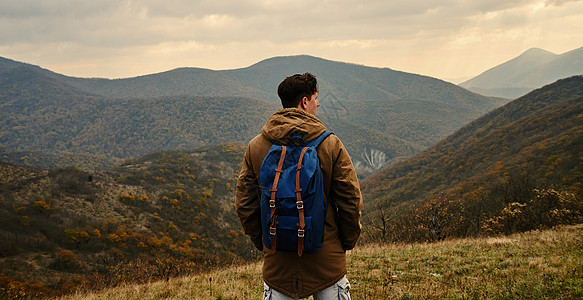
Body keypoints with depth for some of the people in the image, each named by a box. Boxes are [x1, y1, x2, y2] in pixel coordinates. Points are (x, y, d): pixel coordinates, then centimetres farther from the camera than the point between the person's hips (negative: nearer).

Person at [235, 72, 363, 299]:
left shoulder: (255, 147, -1)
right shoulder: (330, 144, -8)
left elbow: (244, 204, 3)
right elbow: (351, 200, -5)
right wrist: (347, 242, 9)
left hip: (277, 259, 2)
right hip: (325, 255, -2)